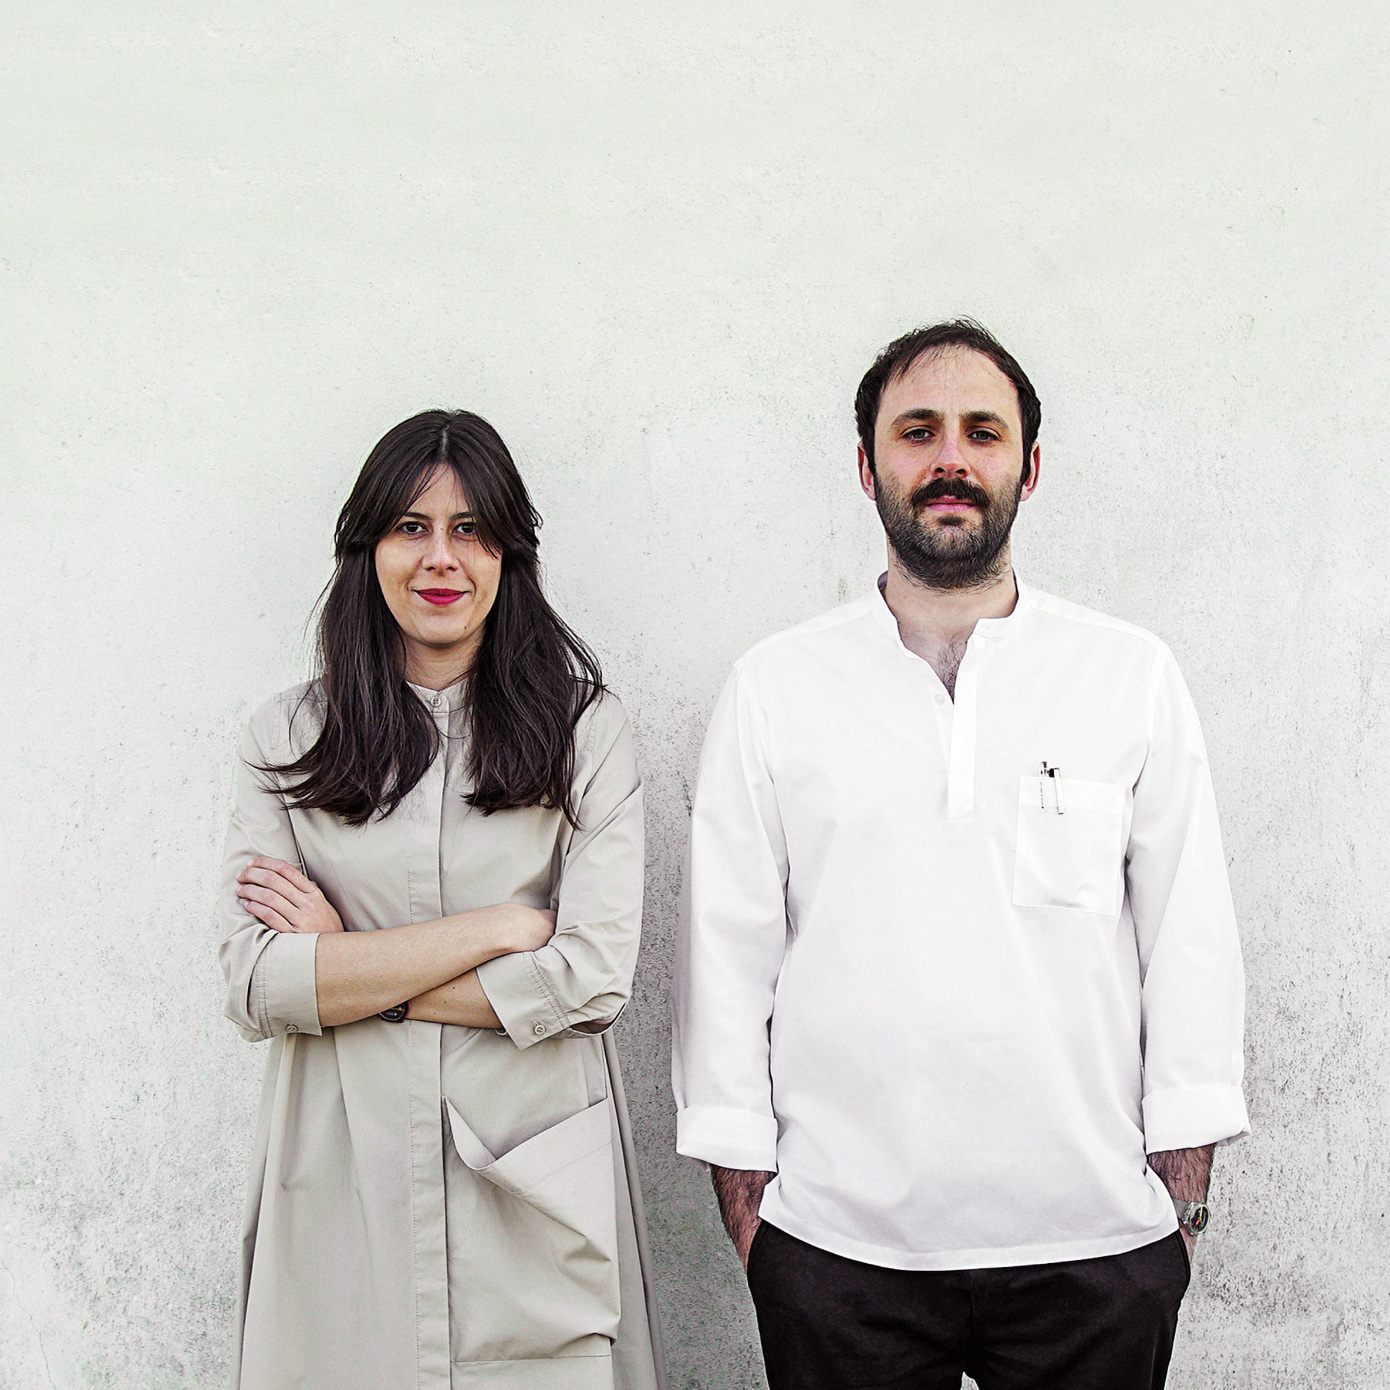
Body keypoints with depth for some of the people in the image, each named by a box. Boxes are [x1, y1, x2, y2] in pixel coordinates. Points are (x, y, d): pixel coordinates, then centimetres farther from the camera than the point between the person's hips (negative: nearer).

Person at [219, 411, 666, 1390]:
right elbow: (254, 987, -7)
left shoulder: (585, 729, -1)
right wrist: (497, 927, -12)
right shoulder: (289, 739, 3)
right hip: (345, 1180, 1)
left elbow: (595, 978, -11)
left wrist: (346, 968, -9)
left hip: (534, 1176, -1)